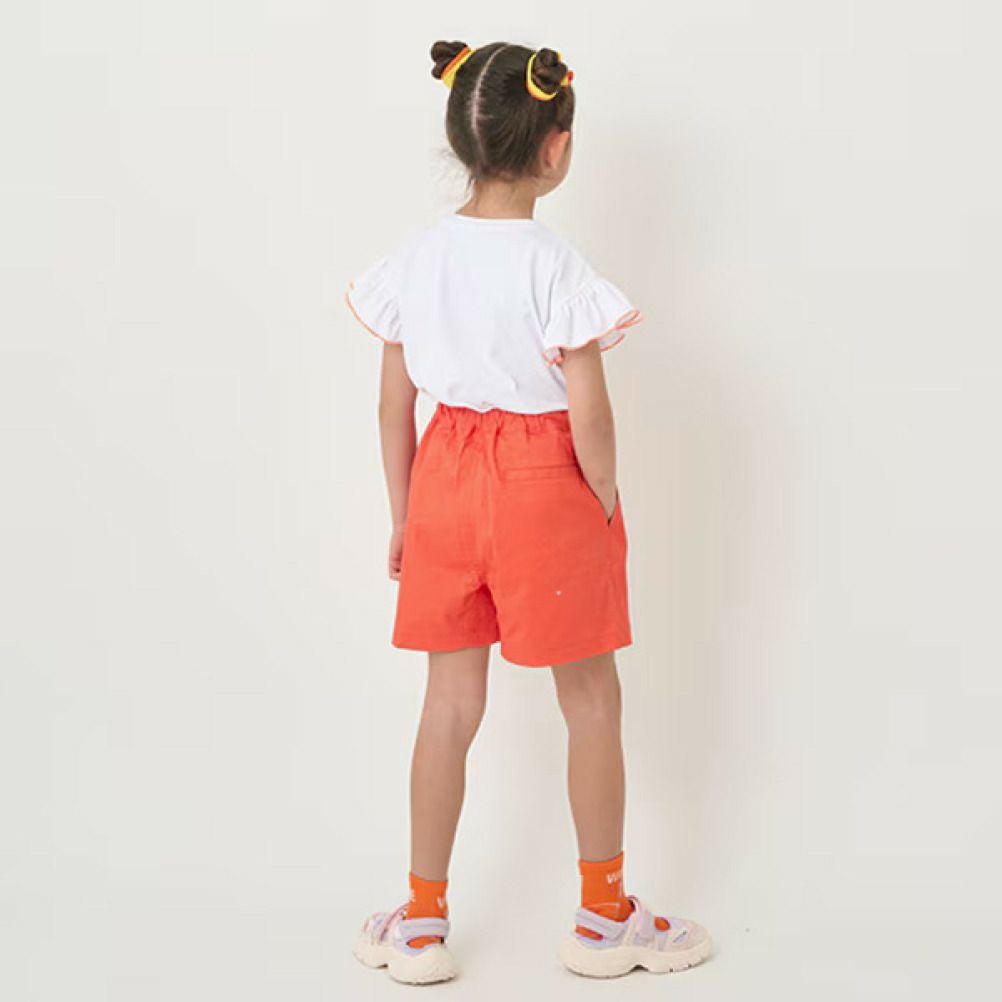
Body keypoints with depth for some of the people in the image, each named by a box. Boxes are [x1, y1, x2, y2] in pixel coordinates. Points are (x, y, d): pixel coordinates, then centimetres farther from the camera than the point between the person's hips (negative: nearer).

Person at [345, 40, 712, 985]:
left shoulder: (415, 256, -1)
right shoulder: (556, 267, -17)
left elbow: (394, 403, 3)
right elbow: (587, 415, -18)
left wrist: (404, 515, 13)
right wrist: (607, 504, -1)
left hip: (448, 479, 5)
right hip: (544, 483, -5)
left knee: (450, 701, 14)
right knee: (591, 701, 12)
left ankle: (422, 922, 23)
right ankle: (604, 917, 25)